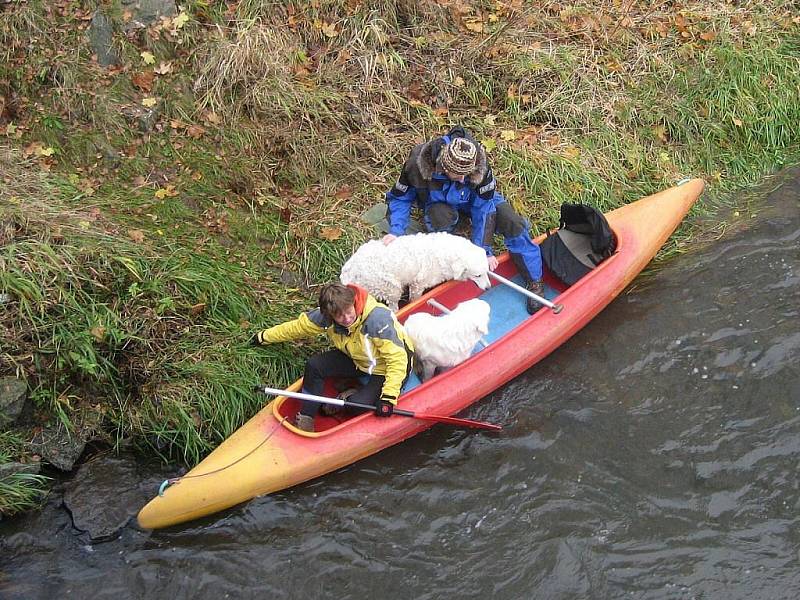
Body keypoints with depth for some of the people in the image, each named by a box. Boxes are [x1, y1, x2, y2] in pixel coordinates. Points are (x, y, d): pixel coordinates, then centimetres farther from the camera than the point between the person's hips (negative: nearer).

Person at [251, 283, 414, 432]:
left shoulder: (378, 320, -36)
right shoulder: (326, 316, -17)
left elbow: (398, 358, -34)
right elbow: (298, 327, 1)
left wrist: (388, 397, -41)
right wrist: (265, 336, 12)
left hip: (385, 369, -6)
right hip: (357, 360, 6)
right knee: (314, 365, -14)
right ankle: (306, 420, -5)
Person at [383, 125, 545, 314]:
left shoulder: (479, 164, -34)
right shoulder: (417, 163, -34)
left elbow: (483, 206, -26)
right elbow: (399, 198, -18)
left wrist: (484, 249, -27)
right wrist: (395, 231, -35)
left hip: (473, 198, 1)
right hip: (439, 203, -1)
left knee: (512, 222, -21)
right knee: (441, 217, -39)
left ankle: (534, 282, -7)